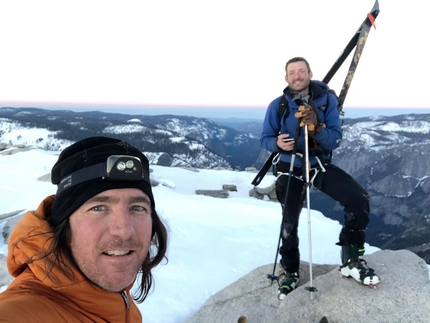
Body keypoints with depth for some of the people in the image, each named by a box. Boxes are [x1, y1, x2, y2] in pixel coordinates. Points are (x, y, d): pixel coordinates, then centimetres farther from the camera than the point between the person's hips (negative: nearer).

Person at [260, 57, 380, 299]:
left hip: (321, 165, 0)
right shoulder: (277, 106, -8)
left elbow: (335, 140, -13)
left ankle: (352, 260, -3)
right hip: (291, 169, 0)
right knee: (289, 223, 7)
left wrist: (317, 128, -33)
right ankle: (291, 272, 33)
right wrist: (277, 143, -26)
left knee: (359, 199, -21)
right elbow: (265, 139, -3)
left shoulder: (327, 100, -8)